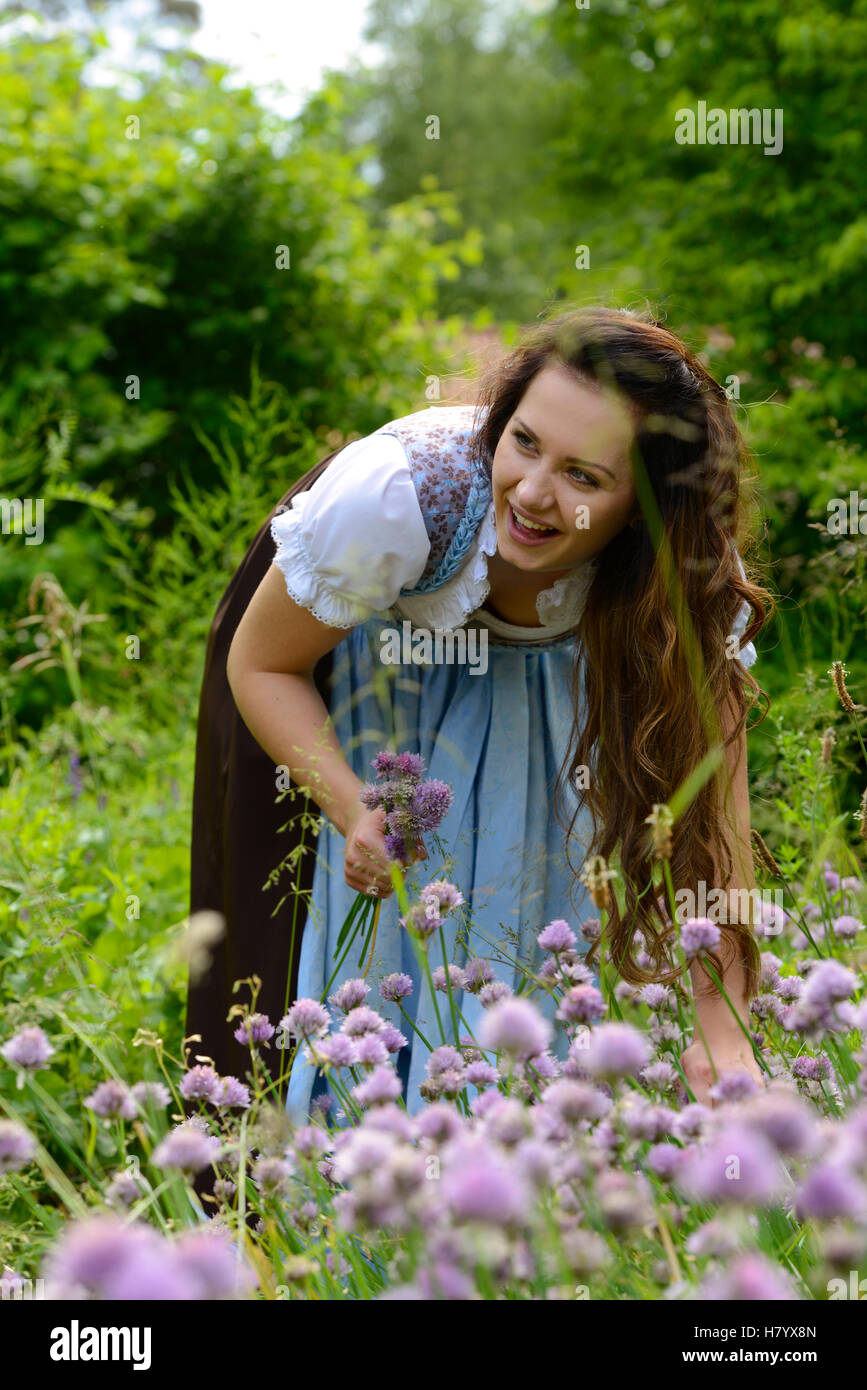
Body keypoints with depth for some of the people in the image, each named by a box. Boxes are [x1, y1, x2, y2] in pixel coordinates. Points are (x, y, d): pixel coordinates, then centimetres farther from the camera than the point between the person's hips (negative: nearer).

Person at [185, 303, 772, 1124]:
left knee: (508, 932, 2)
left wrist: (722, 1033, -39)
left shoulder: (685, 573, -34)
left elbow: (715, 806, -30)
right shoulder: (395, 493, -41)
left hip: (526, 674, 2)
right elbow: (261, 665, -24)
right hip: (342, 657, -2)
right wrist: (356, 813, -39)